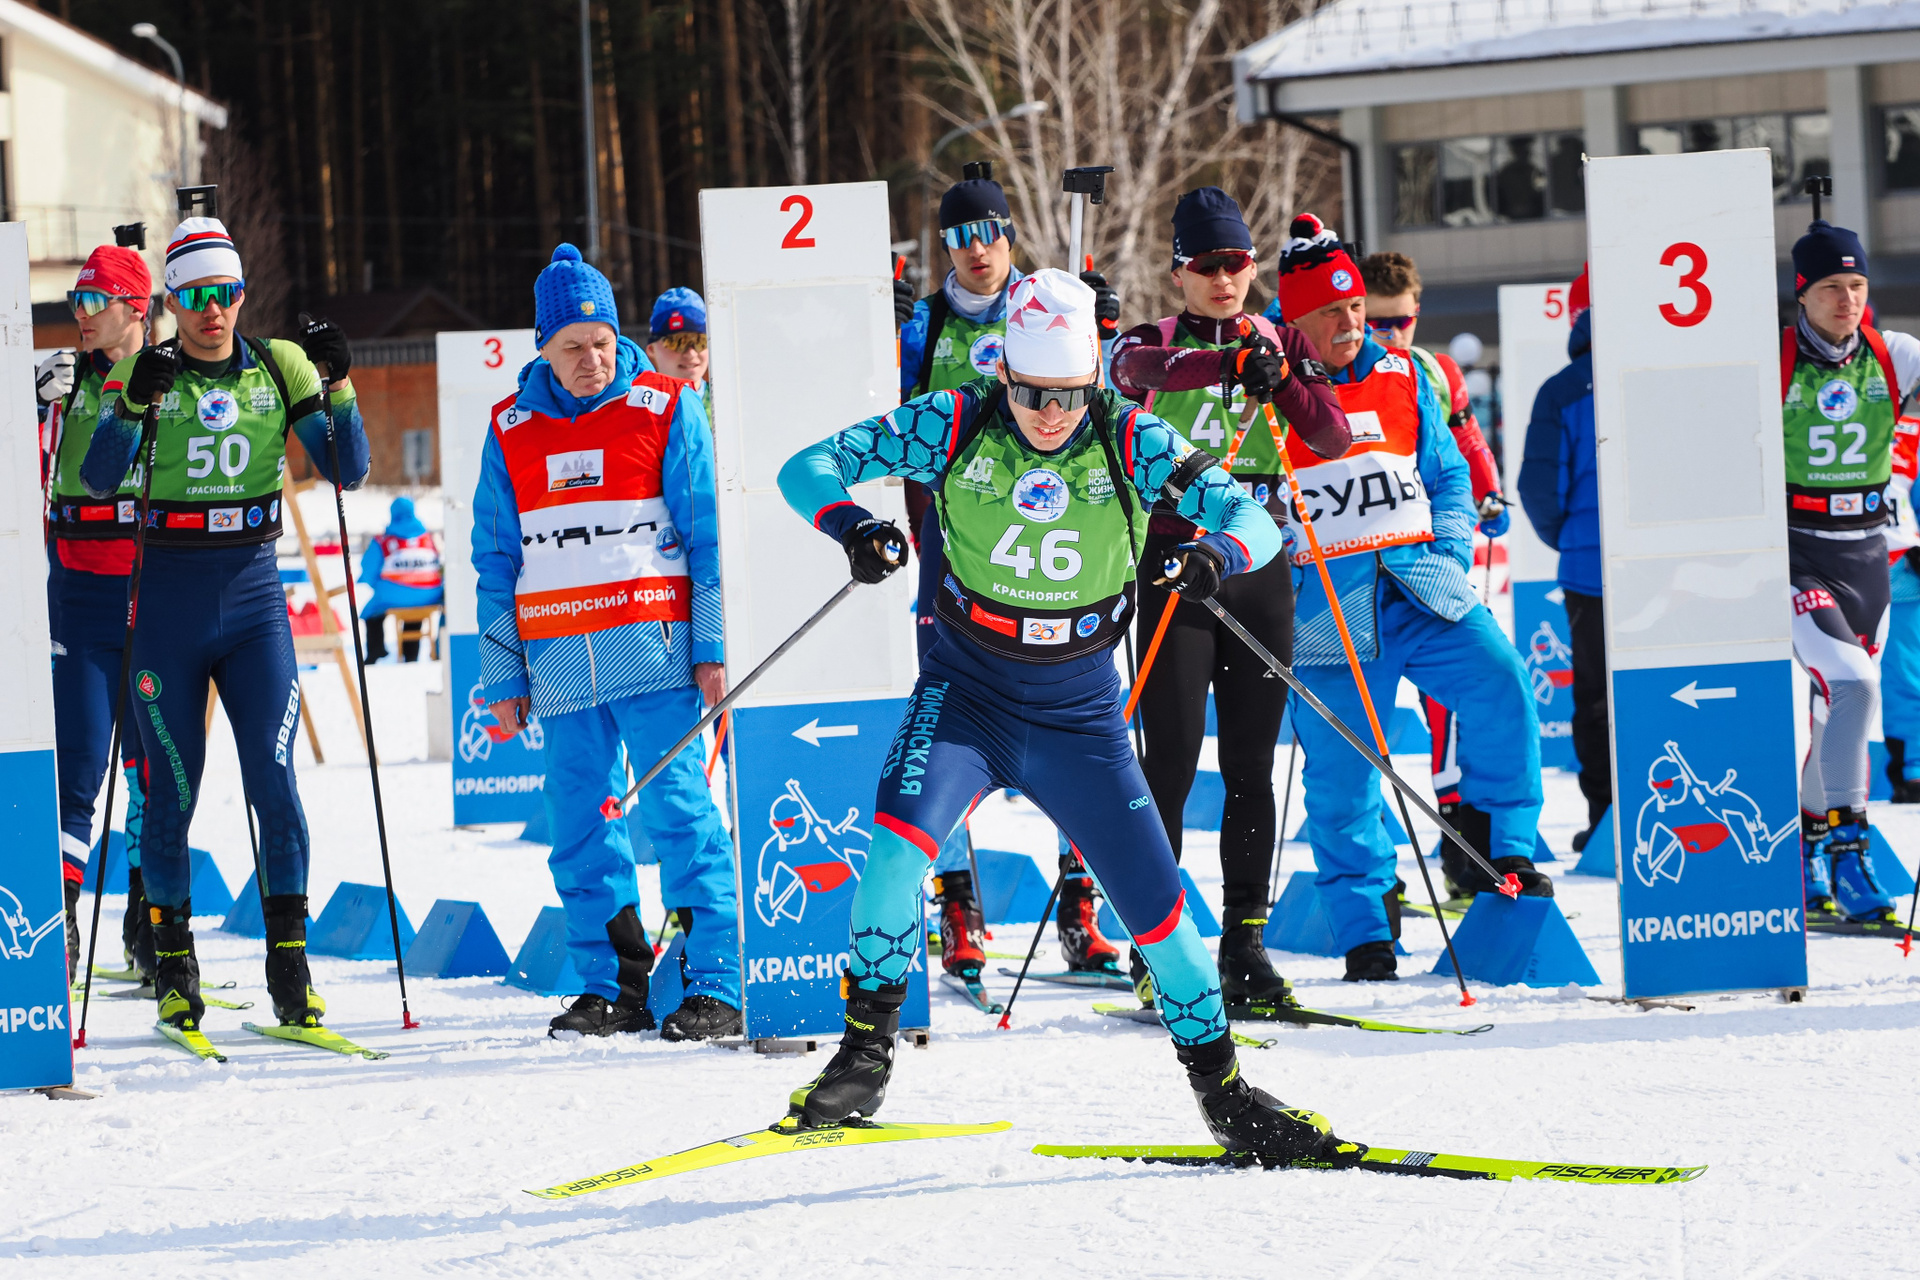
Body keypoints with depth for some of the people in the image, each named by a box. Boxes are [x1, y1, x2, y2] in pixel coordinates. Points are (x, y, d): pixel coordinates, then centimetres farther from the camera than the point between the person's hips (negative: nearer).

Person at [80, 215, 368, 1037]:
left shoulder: (280, 368, 5)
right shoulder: (143, 374, -1)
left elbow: (348, 471, 1)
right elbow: (98, 479, -14)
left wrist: (337, 386, -13)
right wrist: (135, 402, -29)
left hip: (254, 598, 1)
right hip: (169, 605, -1)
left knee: (274, 778, -9)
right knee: (172, 789, 2)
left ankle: (289, 963, -4)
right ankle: (173, 966, 15)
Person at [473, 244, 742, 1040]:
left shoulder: (664, 409, 1)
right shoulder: (512, 430, 11)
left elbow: (708, 535, 1)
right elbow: (496, 561, 15)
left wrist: (713, 648, -5)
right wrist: (503, 675, 11)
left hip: (651, 646, -4)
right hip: (561, 663, 4)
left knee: (677, 809, -8)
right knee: (579, 824, 4)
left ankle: (717, 986, -8)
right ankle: (611, 987, 12)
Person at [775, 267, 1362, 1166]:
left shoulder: (1129, 443, -12)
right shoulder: (956, 425, -13)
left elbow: (1255, 517, -13)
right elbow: (811, 466, -10)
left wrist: (1219, 551, -37)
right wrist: (850, 523, -32)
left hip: (1077, 712, 1)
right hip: (966, 689, -1)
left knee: (1156, 904, 2)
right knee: (902, 832, -29)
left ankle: (1223, 1092, 22)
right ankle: (867, 1044, -15)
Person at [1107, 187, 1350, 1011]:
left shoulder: (1281, 342, 10)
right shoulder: (1152, 343, 0)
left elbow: (1332, 441, 0)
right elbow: (1137, 366, -25)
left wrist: (1284, 383, -17)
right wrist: (1232, 361, -40)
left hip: (1259, 565, 3)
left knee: (1251, 766, 4)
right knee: (1170, 763, -6)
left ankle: (1245, 940, 10)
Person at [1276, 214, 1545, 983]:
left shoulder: (1400, 379, 12)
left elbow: (1448, 477, 19)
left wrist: (1451, 554, 5)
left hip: (1417, 587, 3)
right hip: (1323, 609, -3)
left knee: (1499, 683, -20)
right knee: (1340, 772, -4)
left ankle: (1507, 848, -6)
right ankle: (1365, 932, 6)